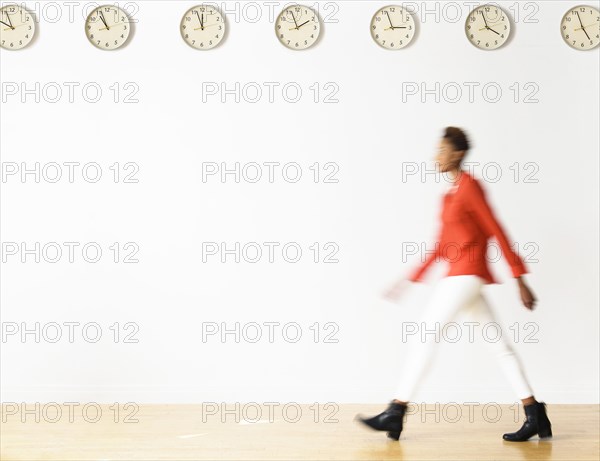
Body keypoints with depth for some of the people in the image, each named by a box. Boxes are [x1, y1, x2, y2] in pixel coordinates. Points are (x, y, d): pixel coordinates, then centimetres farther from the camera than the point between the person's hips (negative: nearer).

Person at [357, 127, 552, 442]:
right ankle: (536, 416, 8)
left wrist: (520, 281, -12)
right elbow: (442, 246, 18)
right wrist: (410, 279, 17)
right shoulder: (450, 194, 16)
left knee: (426, 336, -7)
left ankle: (396, 413, -3)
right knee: (499, 345, 6)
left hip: (467, 274, -9)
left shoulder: (469, 187, -10)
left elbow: (497, 233, -12)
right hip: (461, 277, 9)